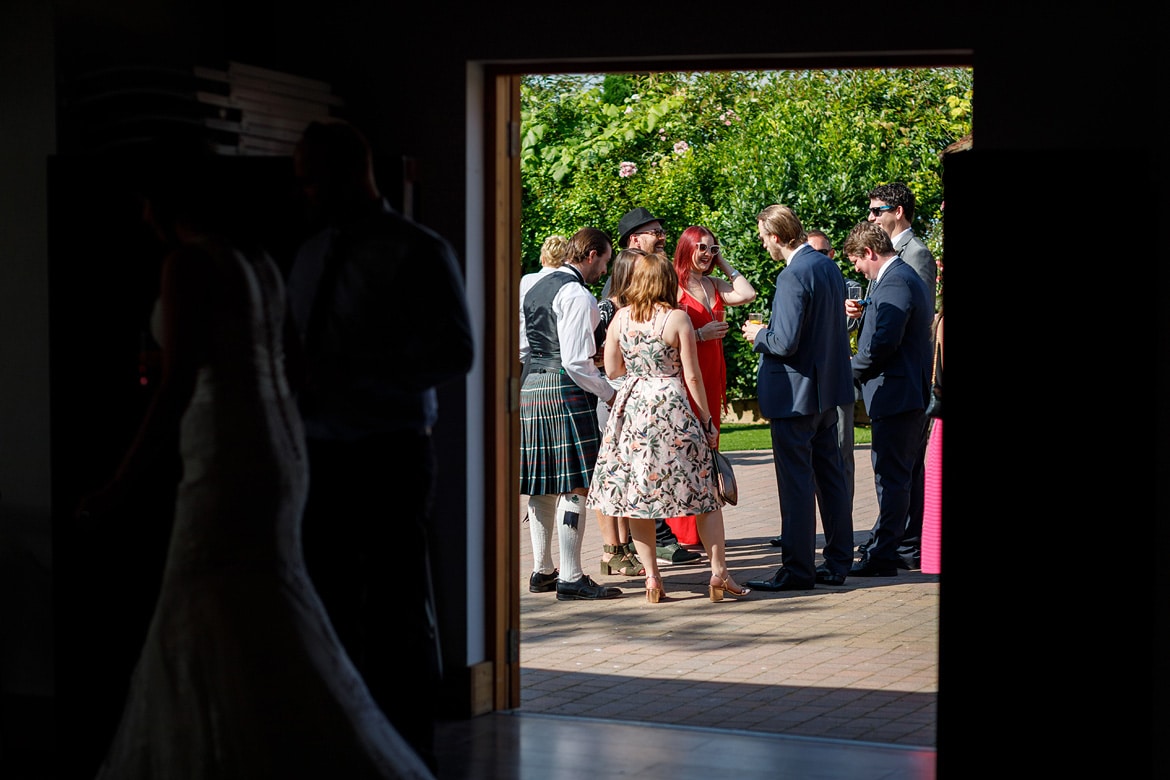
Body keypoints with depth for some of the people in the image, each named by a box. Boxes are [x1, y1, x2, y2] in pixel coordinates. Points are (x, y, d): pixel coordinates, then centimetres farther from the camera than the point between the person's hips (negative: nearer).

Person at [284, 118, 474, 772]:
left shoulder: (418, 254, -8)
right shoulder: (311, 257, 13)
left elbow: (456, 352, -15)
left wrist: (355, 373, -22)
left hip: (389, 458, -6)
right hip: (321, 455, 6)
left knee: (400, 613, 0)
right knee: (329, 611, 12)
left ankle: (412, 754, 12)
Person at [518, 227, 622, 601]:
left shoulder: (535, 290, 16)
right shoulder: (577, 295, -12)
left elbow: (522, 349, 19)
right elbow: (576, 361, -18)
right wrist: (609, 393, -7)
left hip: (530, 388, 9)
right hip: (565, 390, -9)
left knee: (542, 485, 13)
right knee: (574, 486, -6)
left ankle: (542, 571, 19)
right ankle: (571, 578, -6)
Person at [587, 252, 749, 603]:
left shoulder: (621, 317, 2)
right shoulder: (677, 318, -6)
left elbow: (611, 369, 8)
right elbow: (692, 376, -6)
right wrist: (707, 419, 3)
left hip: (631, 406, 3)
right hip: (672, 407, -3)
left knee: (636, 492, 9)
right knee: (703, 493, 5)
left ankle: (652, 577, 7)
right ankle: (719, 572, 3)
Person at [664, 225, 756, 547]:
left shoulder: (714, 285, 15)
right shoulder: (673, 285, -6)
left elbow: (747, 294, -2)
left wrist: (724, 263, 5)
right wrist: (700, 335, -15)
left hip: (711, 374, 7)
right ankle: (682, 533, -4)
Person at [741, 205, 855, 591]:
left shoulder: (793, 276, -21)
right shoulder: (828, 266, 8)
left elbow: (785, 343, -25)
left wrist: (759, 335, -5)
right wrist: (770, 331, 16)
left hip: (796, 394, -9)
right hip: (828, 387, 9)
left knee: (796, 484, -3)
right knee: (831, 478, 14)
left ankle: (797, 570, 1)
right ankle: (837, 563, 21)